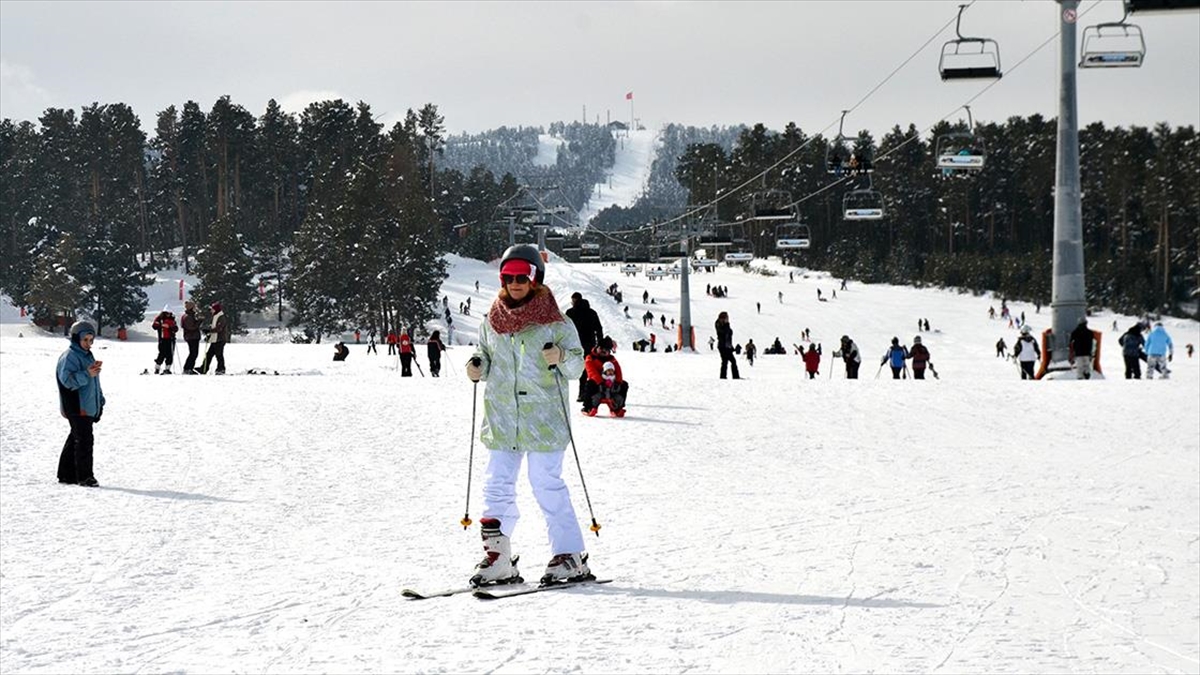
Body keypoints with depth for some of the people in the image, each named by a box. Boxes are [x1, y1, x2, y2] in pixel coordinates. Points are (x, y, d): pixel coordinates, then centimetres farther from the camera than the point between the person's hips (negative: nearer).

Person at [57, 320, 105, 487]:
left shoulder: (88, 355, 19)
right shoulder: (69, 357, -12)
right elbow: (67, 379, -24)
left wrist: (100, 400, 25)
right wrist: (87, 374, -34)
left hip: (89, 407, 10)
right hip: (76, 408, -10)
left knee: (75, 439, 14)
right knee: (84, 440, -12)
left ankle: (66, 474, 22)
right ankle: (84, 477, -11)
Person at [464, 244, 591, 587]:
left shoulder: (555, 323, -3)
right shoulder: (491, 323, 9)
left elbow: (578, 364, -1)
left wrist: (561, 359, -22)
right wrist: (478, 367, -1)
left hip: (543, 420, -4)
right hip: (502, 420, 5)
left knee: (548, 487, -3)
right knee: (497, 488, 4)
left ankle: (569, 556, 6)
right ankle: (497, 560, 10)